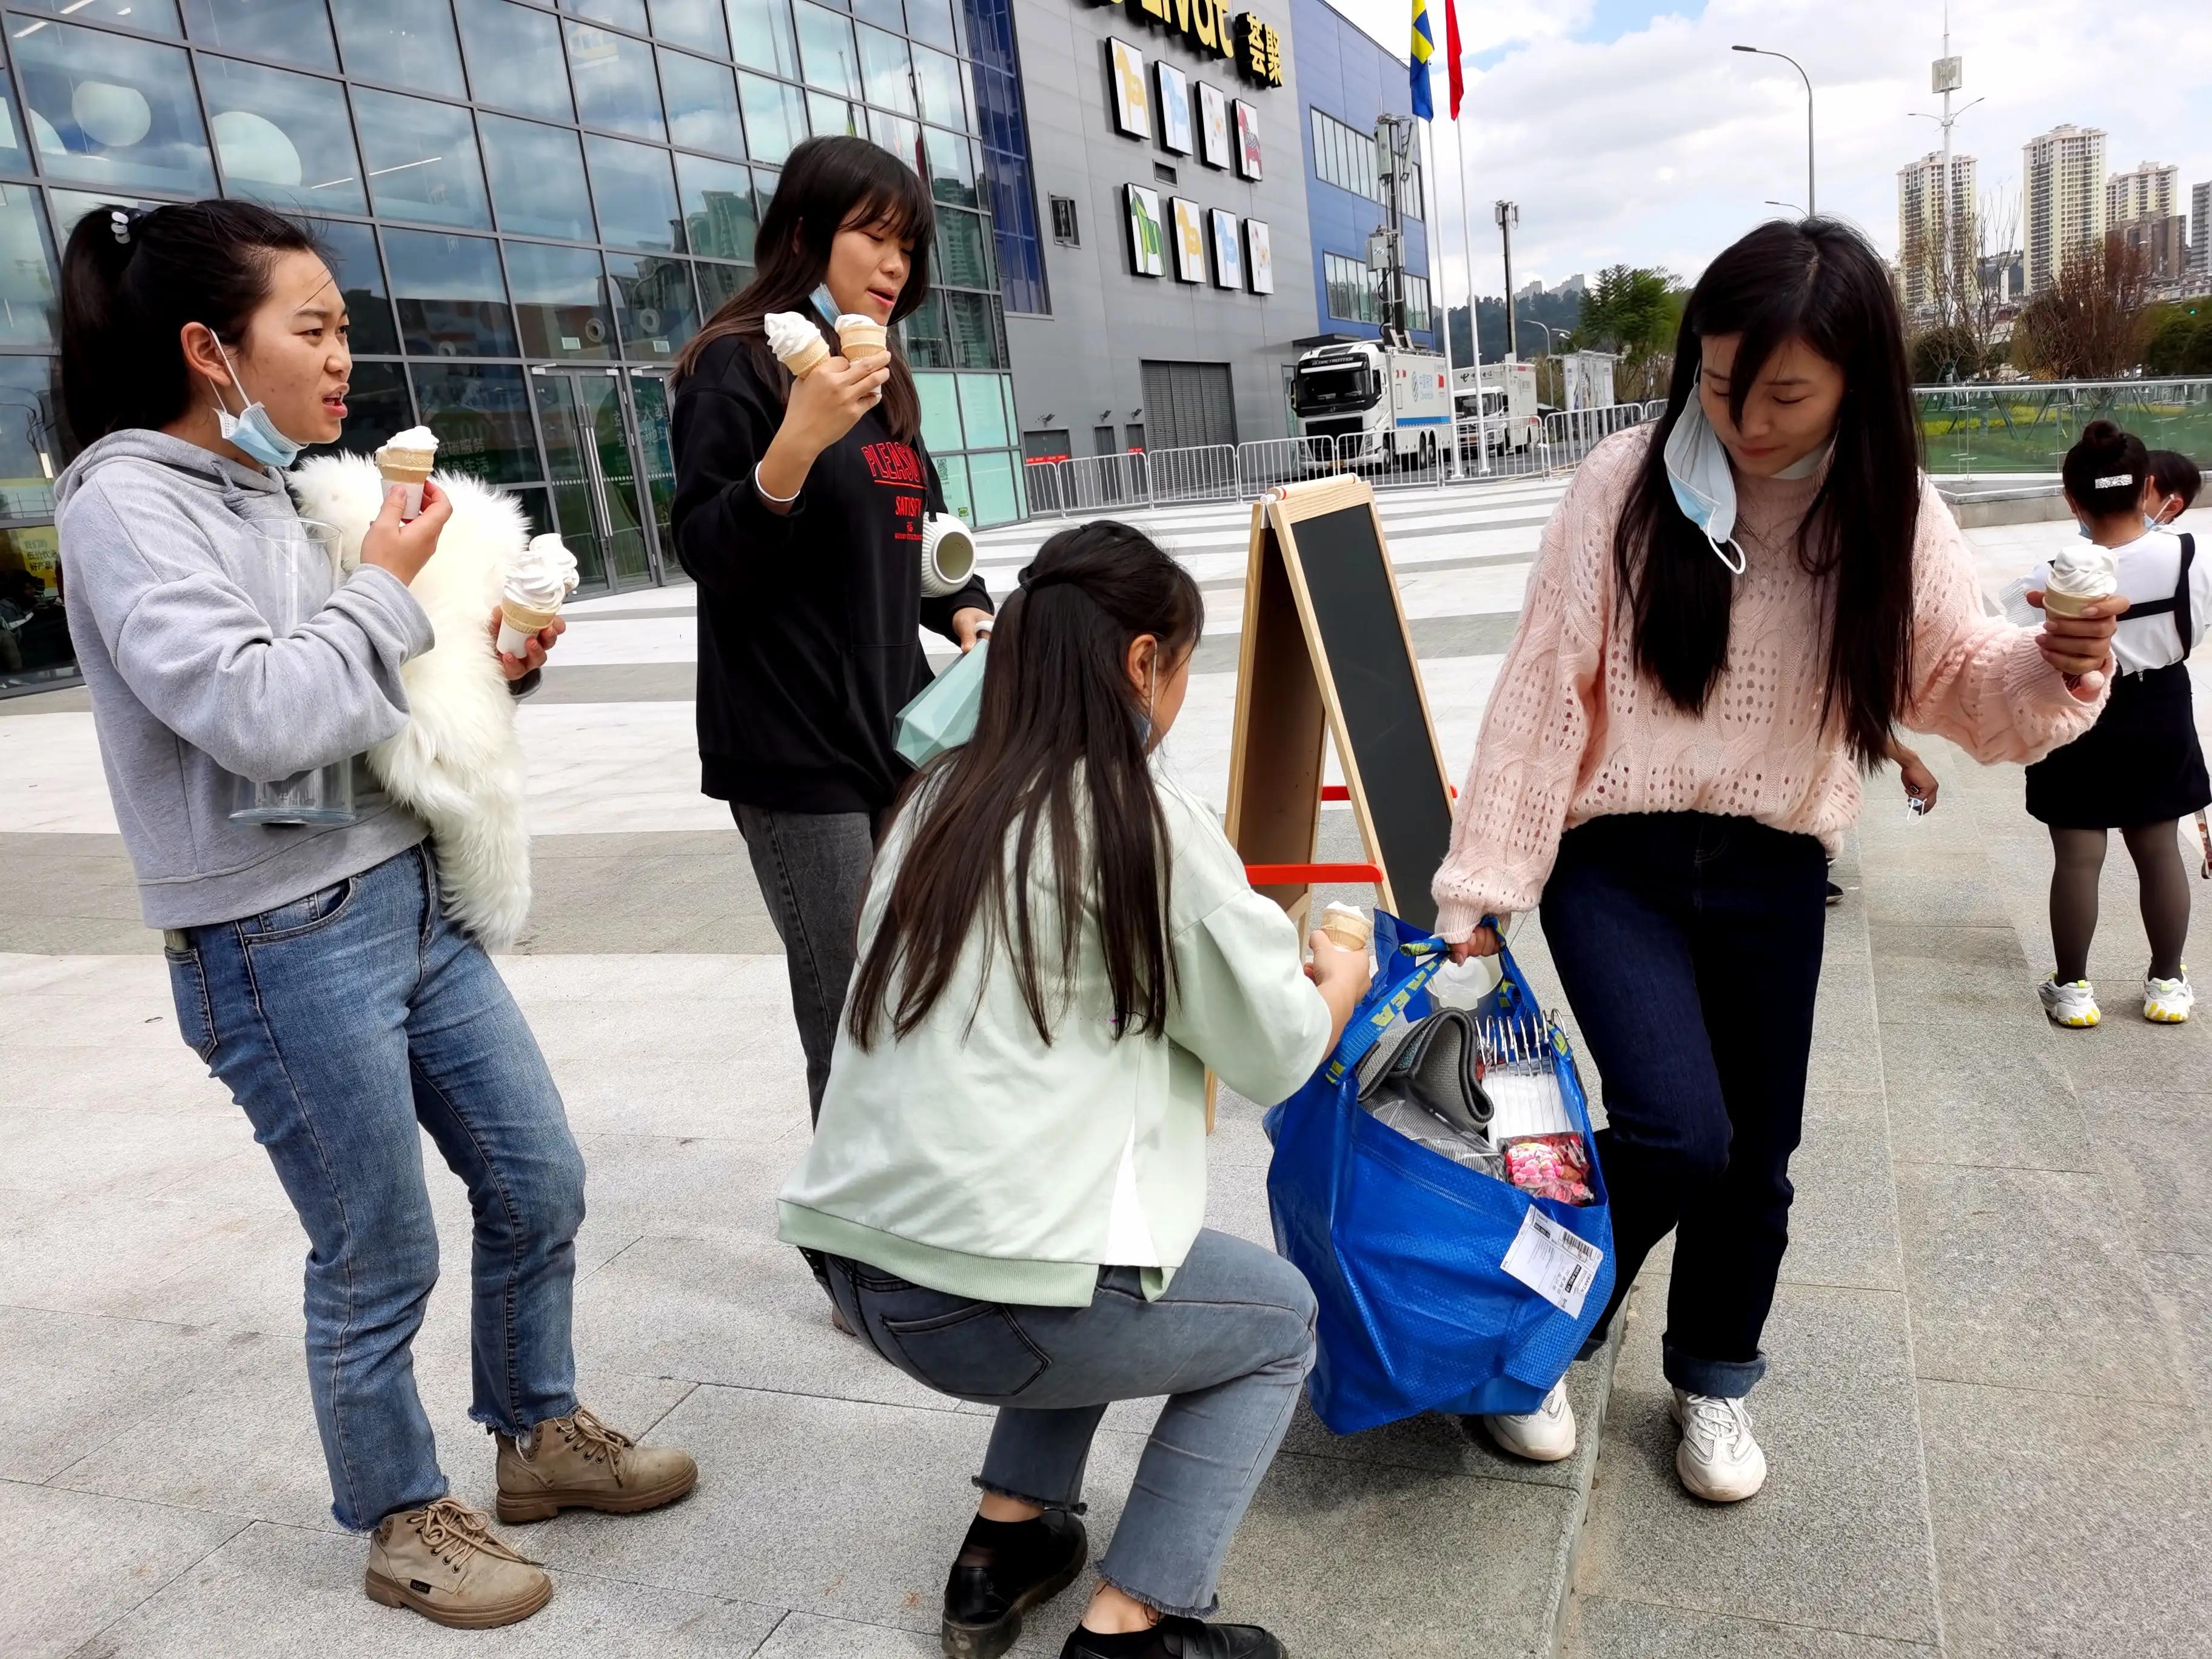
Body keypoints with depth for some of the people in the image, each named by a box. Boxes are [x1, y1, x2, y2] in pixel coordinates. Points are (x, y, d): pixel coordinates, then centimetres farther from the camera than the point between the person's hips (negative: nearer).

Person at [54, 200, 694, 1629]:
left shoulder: (283, 490, 11)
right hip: (283, 948, -7)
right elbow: (257, 717, -25)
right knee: (380, 1267, 7)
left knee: (540, 1185, 15)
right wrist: (387, 586, -11)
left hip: (415, 898, 8)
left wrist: (496, 664, 1)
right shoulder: (125, 505, -11)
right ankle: (403, 1520, 31)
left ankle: (542, 1435, 37)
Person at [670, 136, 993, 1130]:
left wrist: (967, 613, 4)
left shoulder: (882, 382, 17)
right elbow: (707, 558, -12)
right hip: (799, 754, -7)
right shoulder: (738, 366, -5)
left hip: (900, 736, 7)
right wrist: (796, 445, -27)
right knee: (855, 1037, -6)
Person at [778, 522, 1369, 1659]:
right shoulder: (1152, 826, -9)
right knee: (1279, 1319, 19)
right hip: (987, 1303, -7)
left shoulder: (939, 802, 8)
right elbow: (1277, 1055, 0)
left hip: (858, 1264, 7)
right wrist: (1339, 981, 23)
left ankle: (1006, 1546, 31)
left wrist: (1263, 952, 27)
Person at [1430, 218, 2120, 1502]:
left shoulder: (1890, 516, -3)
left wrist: (2057, 668, -19)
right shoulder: (1630, 485, -12)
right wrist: (1485, 883, -11)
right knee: (1677, 1134, -15)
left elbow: (1958, 685, 5)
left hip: (1774, 876, 3)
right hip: (1617, 860, -3)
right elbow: (1545, 686, -11)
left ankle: (1717, 1378, 38)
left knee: (1756, 1154, 12)